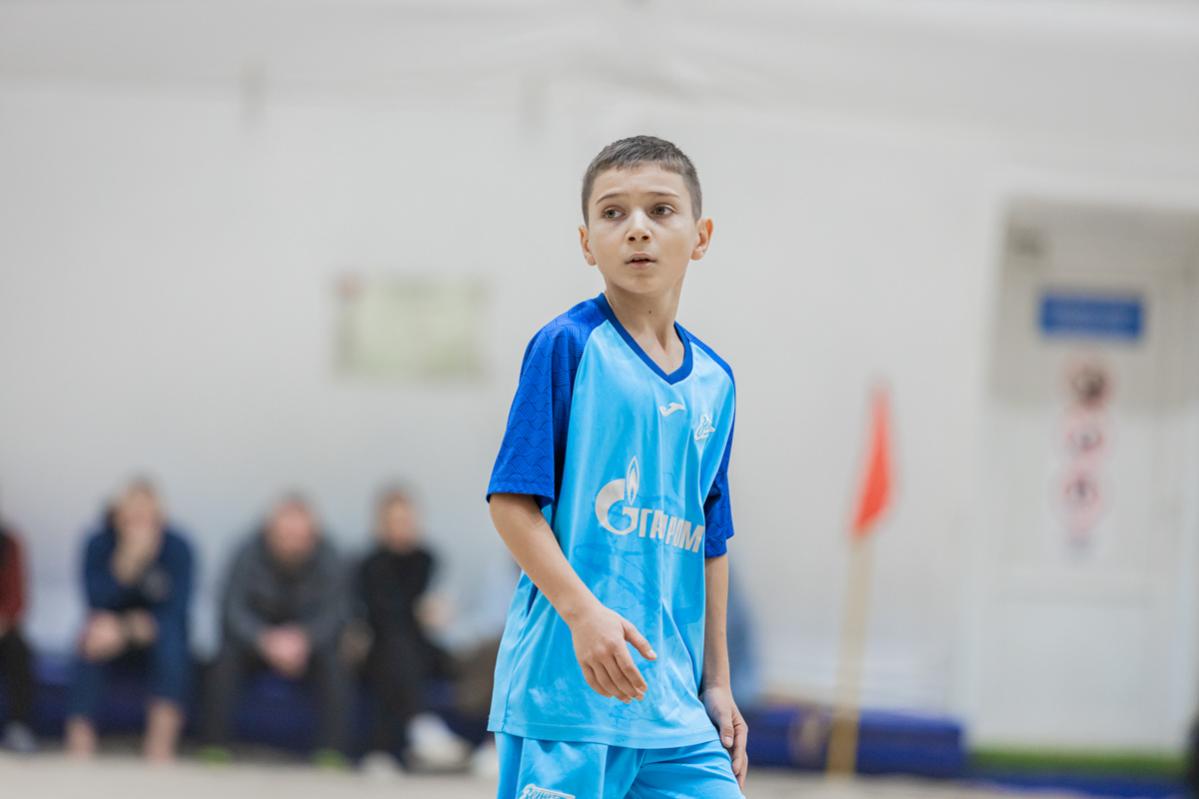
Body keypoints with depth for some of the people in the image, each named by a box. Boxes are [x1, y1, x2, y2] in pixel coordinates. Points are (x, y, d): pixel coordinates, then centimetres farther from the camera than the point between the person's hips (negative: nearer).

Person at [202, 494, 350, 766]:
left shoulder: (326, 558, -18)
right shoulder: (250, 554, -20)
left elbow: (334, 612, -21)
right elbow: (234, 608, -23)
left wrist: (304, 639, -43)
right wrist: (266, 640, -42)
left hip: (308, 637, 1)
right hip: (256, 634, 0)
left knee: (333, 665, -29)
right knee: (227, 659, -30)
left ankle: (331, 752, -25)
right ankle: (215, 748, -24)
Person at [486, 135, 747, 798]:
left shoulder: (713, 383, 14)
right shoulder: (567, 347, -4)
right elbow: (512, 501, -9)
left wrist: (716, 684, 19)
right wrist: (584, 612, -20)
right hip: (564, 678, -6)